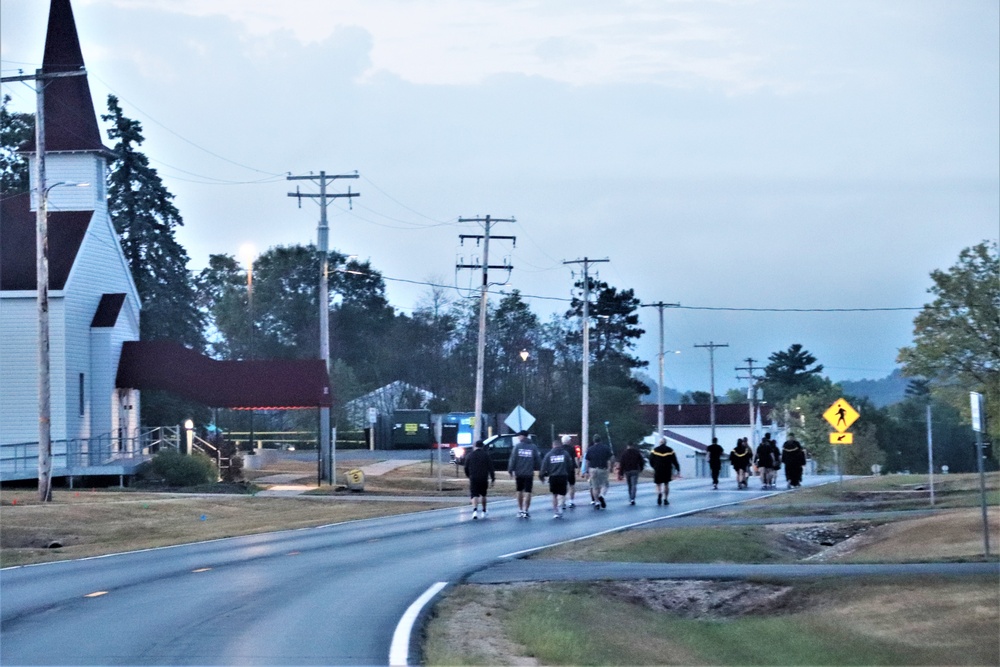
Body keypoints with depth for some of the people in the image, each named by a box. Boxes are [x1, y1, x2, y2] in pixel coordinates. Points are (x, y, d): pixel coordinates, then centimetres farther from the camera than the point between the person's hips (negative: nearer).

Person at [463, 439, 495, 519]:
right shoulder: (486, 455, 1)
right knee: (483, 495, 19)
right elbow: (490, 468, -3)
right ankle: (484, 511, 26)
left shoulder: (470, 455, 3)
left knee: (474, 495, -6)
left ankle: (475, 510, -28)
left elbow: (466, 468, 8)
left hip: (473, 479, -1)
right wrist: (492, 479, -1)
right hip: (484, 479, 1)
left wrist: (469, 476, 25)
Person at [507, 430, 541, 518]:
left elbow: (512, 459, -6)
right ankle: (525, 511, -5)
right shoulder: (533, 447, 1)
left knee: (519, 491, 14)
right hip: (529, 473, 0)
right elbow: (538, 461, 2)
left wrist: (511, 470, 1)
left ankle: (520, 510, 19)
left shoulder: (517, 446, -3)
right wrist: (534, 468, 19)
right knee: (528, 492, 2)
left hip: (519, 473, 0)